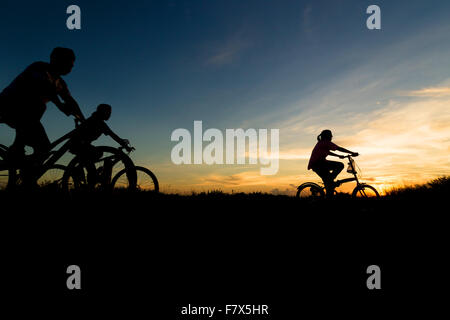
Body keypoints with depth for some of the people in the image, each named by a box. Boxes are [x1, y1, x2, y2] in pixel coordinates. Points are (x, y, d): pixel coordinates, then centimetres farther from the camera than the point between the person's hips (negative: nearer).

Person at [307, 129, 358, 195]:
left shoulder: (321, 143, 20)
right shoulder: (326, 143, -8)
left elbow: (328, 152, 35)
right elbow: (339, 149, -10)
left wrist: (339, 156, 37)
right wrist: (352, 153, -6)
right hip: (318, 164, -10)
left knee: (329, 183, 11)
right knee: (340, 165, -14)